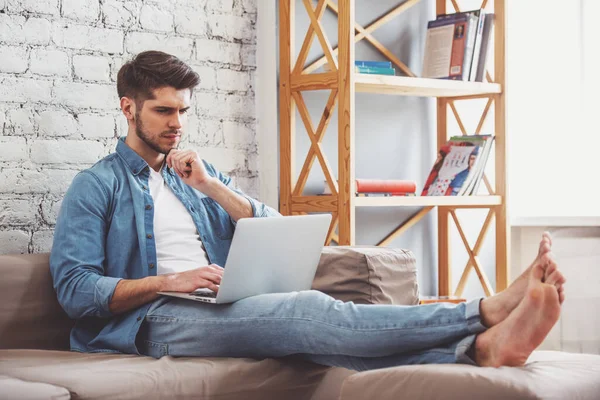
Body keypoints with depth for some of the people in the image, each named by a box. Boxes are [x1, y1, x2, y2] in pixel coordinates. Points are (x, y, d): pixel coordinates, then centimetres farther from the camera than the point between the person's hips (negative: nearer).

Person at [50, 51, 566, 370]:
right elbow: (74, 287, -4)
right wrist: (167, 281, -16)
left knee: (311, 323, -29)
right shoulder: (96, 187, 9)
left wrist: (211, 186, 3)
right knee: (306, 312, -31)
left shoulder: (196, 172, 27)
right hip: (156, 318, -5)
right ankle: (484, 314, -46)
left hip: (225, 309, 5)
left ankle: (482, 347, -54)